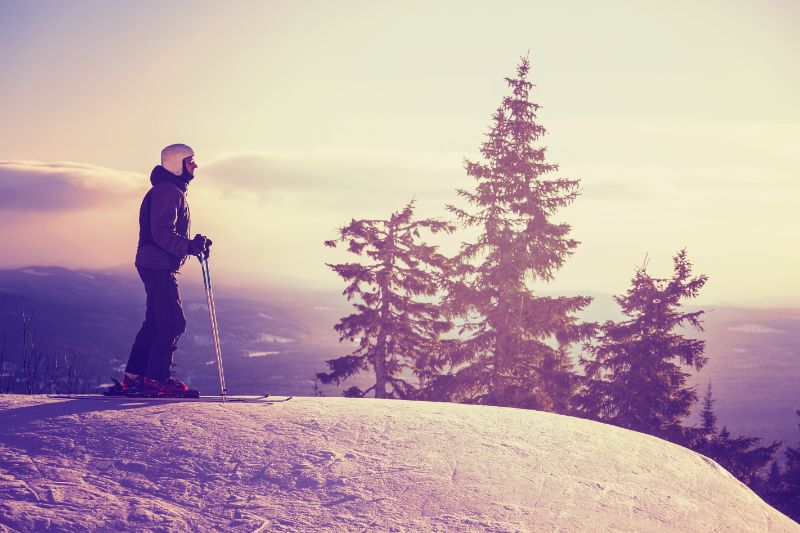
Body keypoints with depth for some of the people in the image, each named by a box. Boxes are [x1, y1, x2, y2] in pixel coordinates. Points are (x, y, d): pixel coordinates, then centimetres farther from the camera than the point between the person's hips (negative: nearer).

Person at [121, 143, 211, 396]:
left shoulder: (174, 191, 21)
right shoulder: (167, 191, -14)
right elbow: (163, 234, -23)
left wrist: (196, 244, 13)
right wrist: (190, 246, -28)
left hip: (159, 266, 11)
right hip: (159, 266, -11)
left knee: (156, 322, 13)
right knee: (173, 322, -9)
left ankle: (133, 377, 16)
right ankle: (157, 377, -5)